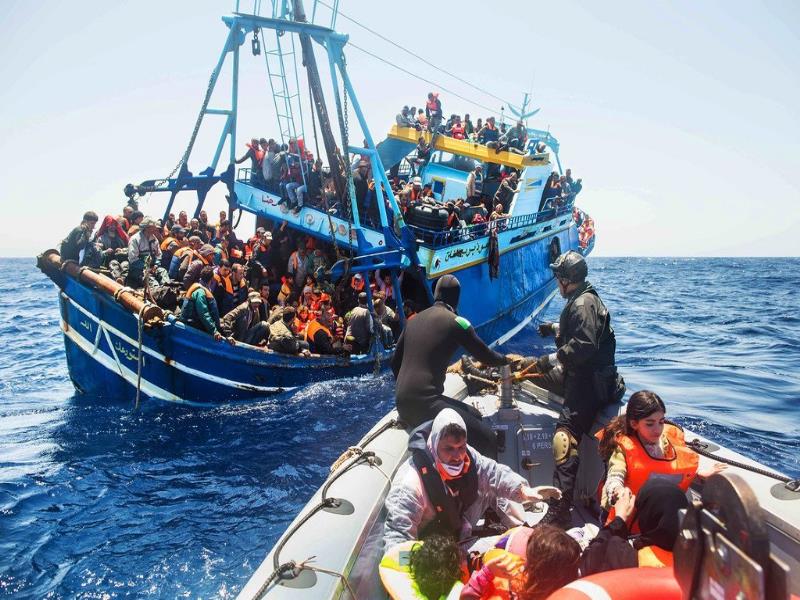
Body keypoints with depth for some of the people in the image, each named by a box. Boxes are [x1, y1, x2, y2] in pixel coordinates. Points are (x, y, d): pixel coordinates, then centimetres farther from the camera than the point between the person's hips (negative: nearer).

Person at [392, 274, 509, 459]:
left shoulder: (414, 319, 14)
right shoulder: (456, 322, -4)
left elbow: (395, 362, 21)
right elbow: (486, 356, 4)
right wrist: (506, 359, 24)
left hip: (403, 404, 8)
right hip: (423, 404, -8)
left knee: (474, 416, 19)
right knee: (486, 438, -7)